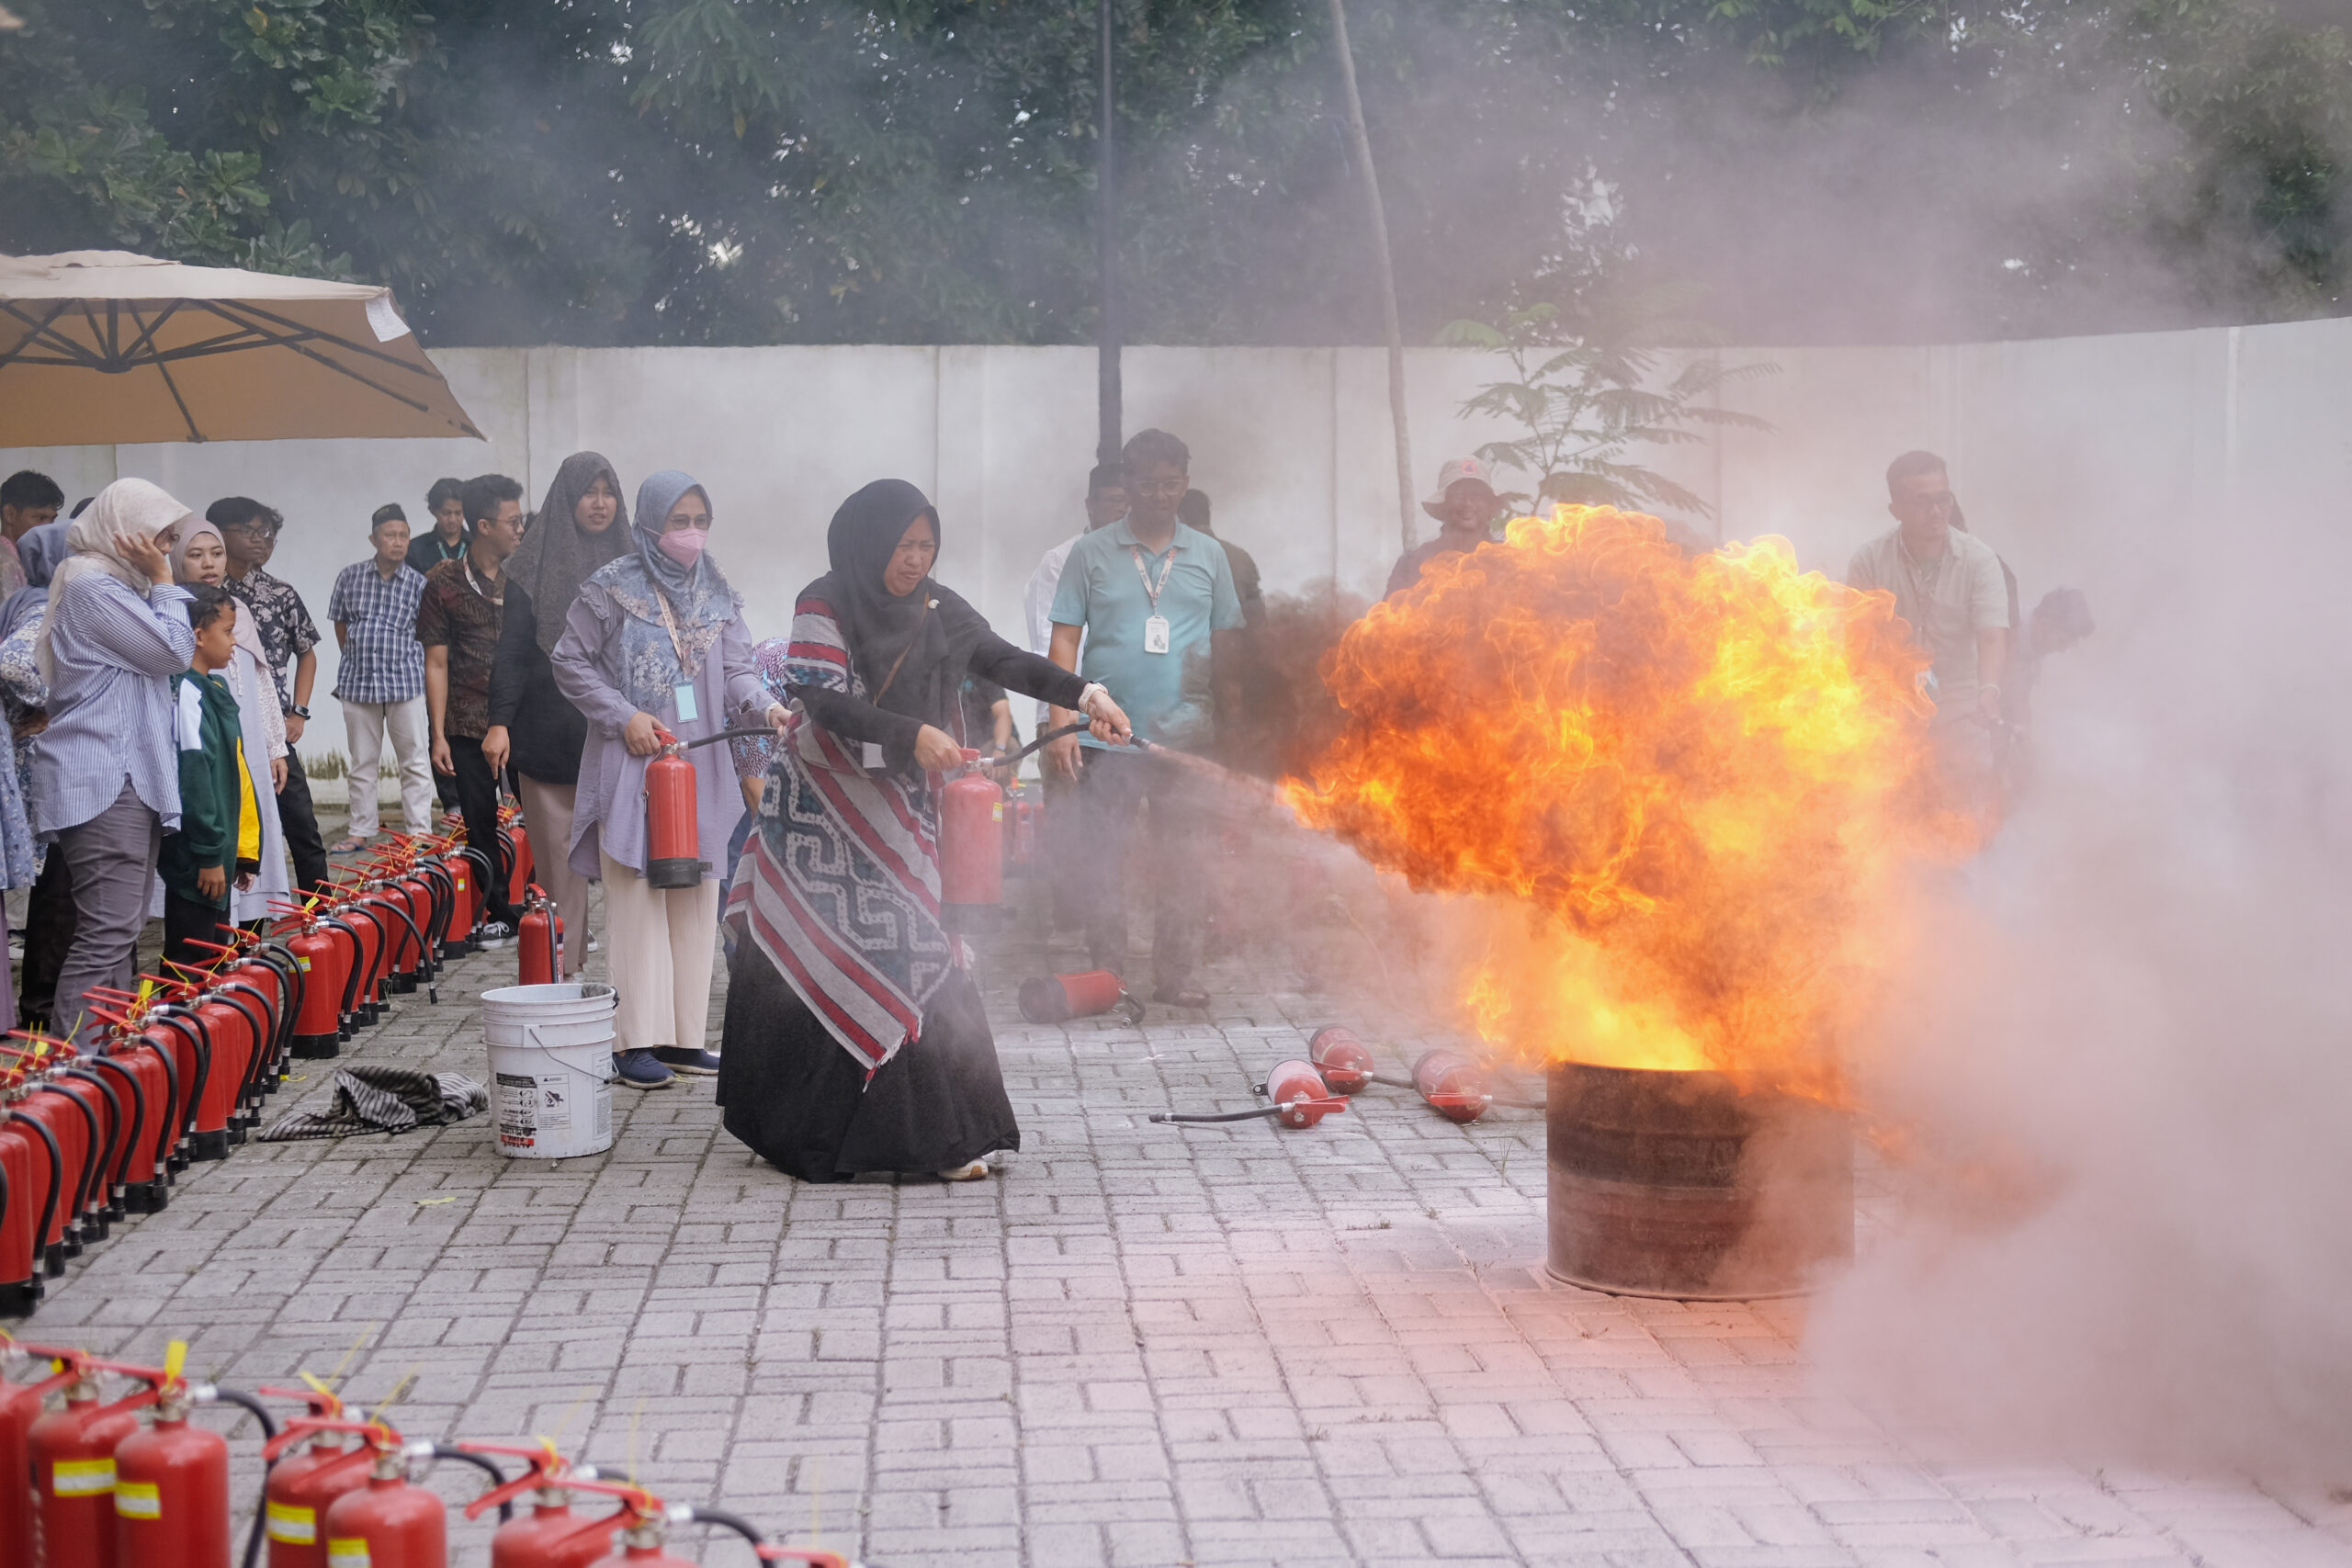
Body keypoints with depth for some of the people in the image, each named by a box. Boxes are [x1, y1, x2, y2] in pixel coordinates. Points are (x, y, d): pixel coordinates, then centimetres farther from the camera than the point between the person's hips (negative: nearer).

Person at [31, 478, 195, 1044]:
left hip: (130, 775, 11)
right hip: (104, 782, -11)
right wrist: (162, 581, -5)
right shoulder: (92, 586, -11)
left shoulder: (112, 584, 22)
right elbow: (175, 651, -12)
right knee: (107, 932, -16)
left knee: (120, 930, 10)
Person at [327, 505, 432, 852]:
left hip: (405, 681, -1)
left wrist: (397, 658, 4)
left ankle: (420, 830, 6)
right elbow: (340, 624, 12)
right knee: (362, 762, 10)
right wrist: (357, 656, 11)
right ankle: (360, 830, 18)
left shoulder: (418, 583, -2)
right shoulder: (351, 576, 2)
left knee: (415, 760, 0)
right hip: (358, 681, 1)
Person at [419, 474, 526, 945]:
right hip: (469, 726, -1)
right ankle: (498, 914, 16)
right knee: (481, 825, 4)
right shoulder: (443, 583, 1)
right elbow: (437, 663, 2)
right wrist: (439, 735, -3)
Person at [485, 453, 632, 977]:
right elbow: (512, 648, 0)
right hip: (549, 732, -2)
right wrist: (499, 720, -10)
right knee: (559, 854, -1)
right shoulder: (535, 563, 4)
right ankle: (561, 969, 3)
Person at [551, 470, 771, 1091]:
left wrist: (764, 704, -17)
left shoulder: (716, 593, 10)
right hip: (630, 763, -5)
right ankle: (636, 1040, -4)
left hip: (700, 764, 5)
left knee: (695, 900, 7)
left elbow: (736, 670, 4)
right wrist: (625, 718, -11)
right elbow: (569, 663, -1)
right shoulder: (612, 588, -4)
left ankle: (682, 1035, 14)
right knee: (637, 898, -6)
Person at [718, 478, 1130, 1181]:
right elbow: (824, 700, -20)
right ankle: (794, 1129, 8)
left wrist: (1085, 695, -11)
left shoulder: (937, 610, 6)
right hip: (821, 807, -4)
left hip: (898, 808, 4)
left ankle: (941, 1136, -1)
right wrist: (914, 735, -31)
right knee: (810, 963, -2)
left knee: (912, 959, -4)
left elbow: (1004, 662, 4)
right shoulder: (823, 607, -9)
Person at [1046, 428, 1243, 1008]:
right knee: (1107, 858, 2)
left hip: (1185, 735, 2)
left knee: (1182, 862, 3)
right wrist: (1061, 725, -6)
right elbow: (1064, 641, 3)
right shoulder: (1091, 554, 4)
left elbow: (1225, 648, 14)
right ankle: (1106, 977, 11)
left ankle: (1175, 976, 11)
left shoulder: (1208, 556, 10)